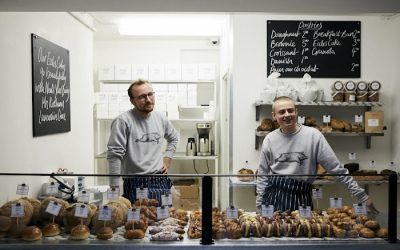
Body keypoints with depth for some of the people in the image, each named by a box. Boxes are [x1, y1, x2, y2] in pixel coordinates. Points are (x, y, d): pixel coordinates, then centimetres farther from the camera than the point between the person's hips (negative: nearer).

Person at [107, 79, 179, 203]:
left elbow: (173, 138, 28)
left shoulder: (161, 118, 8)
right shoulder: (123, 121, -10)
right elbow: (114, 155, -12)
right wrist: (115, 189, -15)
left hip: (161, 182, 5)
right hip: (135, 184, -5)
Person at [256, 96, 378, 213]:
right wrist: (259, 205, 4)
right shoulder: (269, 140, 0)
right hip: (274, 196, 1)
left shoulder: (313, 135, -7)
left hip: (302, 197, -1)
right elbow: (263, 175, 7)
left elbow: (336, 169, -5)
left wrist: (362, 196, -5)